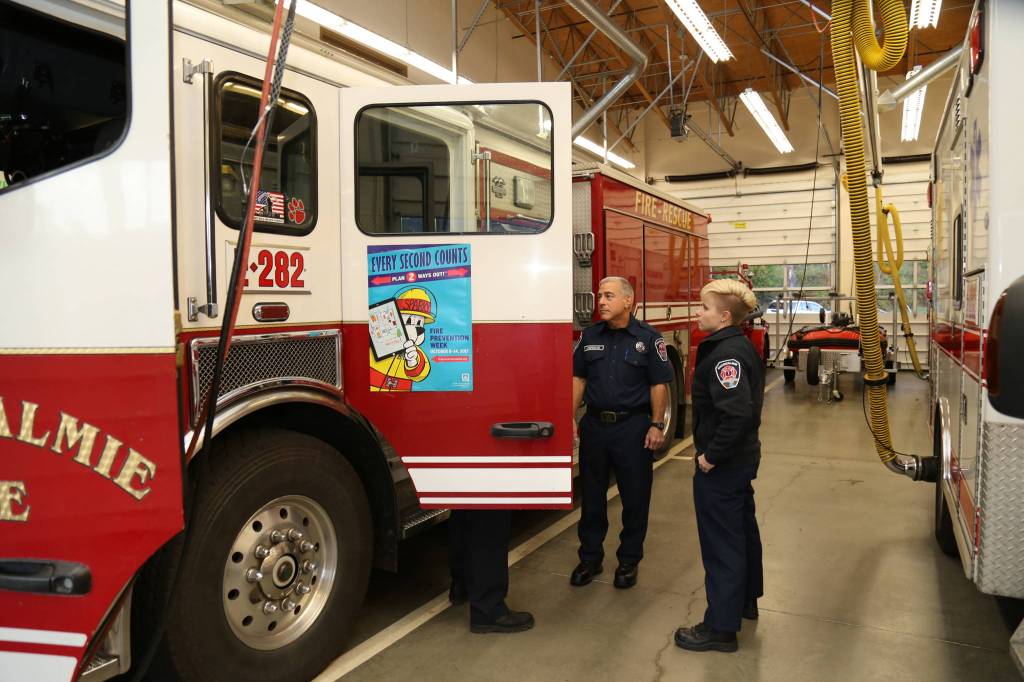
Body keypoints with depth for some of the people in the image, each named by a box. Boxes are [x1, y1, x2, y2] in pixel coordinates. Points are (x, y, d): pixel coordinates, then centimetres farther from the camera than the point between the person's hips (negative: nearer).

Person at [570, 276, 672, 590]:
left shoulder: (649, 338, -6)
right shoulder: (589, 336, 4)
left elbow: (659, 385, -5)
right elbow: (578, 378, 8)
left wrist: (657, 426, -9)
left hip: (633, 427, -3)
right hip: (594, 424, 3)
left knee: (635, 498, 7)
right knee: (592, 495, 12)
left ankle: (629, 561, 24)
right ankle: (590, 558, 27)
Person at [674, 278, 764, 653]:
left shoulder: (725, 352, -23)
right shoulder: (742, 346, 8)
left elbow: (736, 411, -33)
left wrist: (711, 456, -23)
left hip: (721, 466, -10)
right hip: (742, 456, 11)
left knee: (721, 541, -1)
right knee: (742, 528, 22)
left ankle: (721, 628, 9)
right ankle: (745, 601, 40)